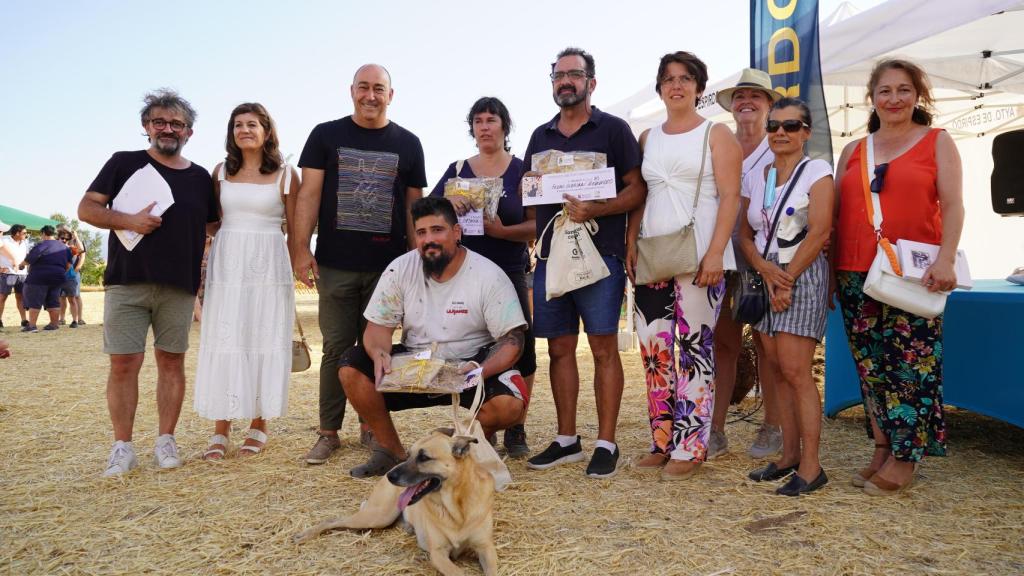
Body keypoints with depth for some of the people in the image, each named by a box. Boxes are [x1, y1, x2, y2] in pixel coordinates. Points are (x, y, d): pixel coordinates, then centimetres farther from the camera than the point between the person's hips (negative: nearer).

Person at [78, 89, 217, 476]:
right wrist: (128, 220, -14)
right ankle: (123, 447, 9)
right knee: (123, 363, -1)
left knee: (171, 361, 5)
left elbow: (213, 227, 17)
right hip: (127, 281, -1)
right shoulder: (125, 163, 7)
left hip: (179, 286, 2)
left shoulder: (200, 177, 12)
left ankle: (165, 441, 15)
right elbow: (87, 208, 4)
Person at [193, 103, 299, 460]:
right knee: (223, 343, 1)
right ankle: (220, 431, 8)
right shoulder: (221, 172, 10)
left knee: (265, 342, 2)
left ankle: (259, 427, 13)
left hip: (268, 265, -2)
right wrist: (202, 263, 7)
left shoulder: (285, 175, 2)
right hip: (227, 263, 2)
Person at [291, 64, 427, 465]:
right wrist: (301, 248, -7)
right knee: (336, 348, 2)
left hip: (388, 265, 1)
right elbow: (309, 194, 2)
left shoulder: (407, 144, 10)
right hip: (335, 265, -1)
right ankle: (328, 432, 12)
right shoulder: (326, 135, 7)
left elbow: (413, 205, 11)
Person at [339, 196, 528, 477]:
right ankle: (391, 450, 1)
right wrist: (380, 354, -27)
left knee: (510, 404, -32)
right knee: (351, 368, -18)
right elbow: (378, 326, -2)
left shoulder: (489, 276, -12)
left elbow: (512, 339, -13)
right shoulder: (400, 269, -4)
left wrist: (482, 370, -33)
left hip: (470, 364, -2)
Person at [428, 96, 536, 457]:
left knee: (520, 349, -5)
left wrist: (502, 230, -20)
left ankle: (516, 430, 9)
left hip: (511, 275, -2)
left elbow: (538, 225, -3)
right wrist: (447, 205, -17)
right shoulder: (456, 171, 11)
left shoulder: (522, 170, 4)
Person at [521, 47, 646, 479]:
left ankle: (606, 444, 6)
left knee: (603, 349, -3)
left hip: (599, 254, -5)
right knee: (560, 349, 8)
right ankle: (566, 440, 19)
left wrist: (595, 210, -20)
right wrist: (538, 228, 5)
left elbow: (637, 189, -4)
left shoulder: (613, 129, 2)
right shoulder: (541, 136, 17)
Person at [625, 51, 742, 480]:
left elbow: (730, 197, -5)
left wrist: (715, 252, -15)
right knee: (654, 349, 4)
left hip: (698, 257, -5)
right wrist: (631, 244, 4)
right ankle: (662, 441, 14)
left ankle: (689, 447, 5)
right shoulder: (648, 138, 17)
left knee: (693, 349, -4)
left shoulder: (716, 135, 3)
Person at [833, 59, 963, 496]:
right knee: (870, 366, 6)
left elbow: (953, 205, 0)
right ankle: (881, 450, 17)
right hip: (855, 275, 4)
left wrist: (946, 260, -14)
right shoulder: (853, 151, 16)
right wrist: (828, 271, 9)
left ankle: (904, 458, 6)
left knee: (910, 365, -4)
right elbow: (834, 214, 16)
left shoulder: (937, 142, 8)